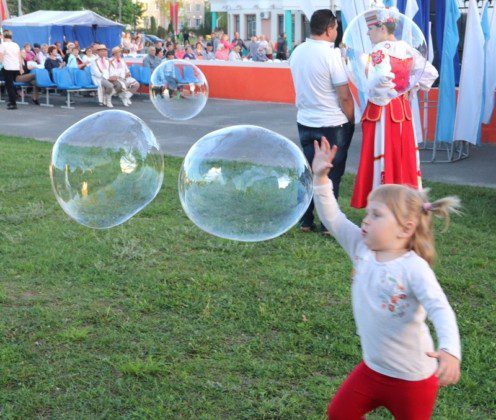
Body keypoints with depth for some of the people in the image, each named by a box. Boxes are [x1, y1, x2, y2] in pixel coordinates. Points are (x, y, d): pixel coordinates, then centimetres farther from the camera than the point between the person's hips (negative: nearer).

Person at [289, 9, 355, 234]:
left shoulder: (297, 52, 3)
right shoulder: (331, 55, -17)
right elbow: (344, 96, -16)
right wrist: (351, 121, -3)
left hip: (305, 122, 6)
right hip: (332, 124, -6)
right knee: (332, 174, 5)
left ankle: (306, 221, 19)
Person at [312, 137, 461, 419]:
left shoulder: (414, 267, -24)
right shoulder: (362, 250, -5)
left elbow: (440, 310, -34)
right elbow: (332, 219, -4)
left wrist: (450, 350, -50)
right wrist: (321, 178, -12)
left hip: (413, 378, -6)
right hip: (373, 368, 7)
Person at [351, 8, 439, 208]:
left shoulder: (380, 50, -15)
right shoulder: (406, 49, 7)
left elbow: (381, 80, -33)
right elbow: (430, 72, 10)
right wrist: (412, 89, 12)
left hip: (382, 112, -7)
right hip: (403, 110, 8)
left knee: (383, 160, -1)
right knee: (403, 157, 14)